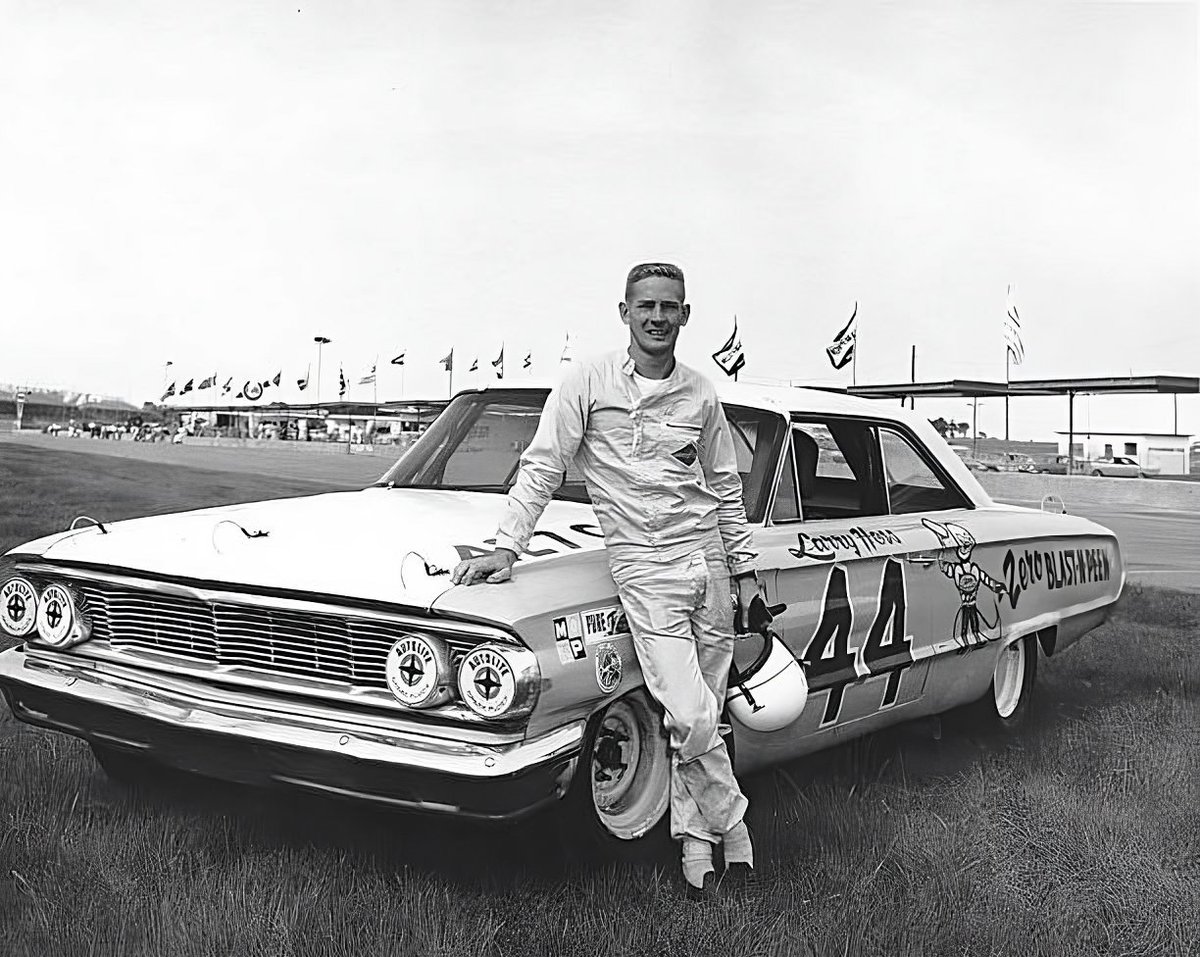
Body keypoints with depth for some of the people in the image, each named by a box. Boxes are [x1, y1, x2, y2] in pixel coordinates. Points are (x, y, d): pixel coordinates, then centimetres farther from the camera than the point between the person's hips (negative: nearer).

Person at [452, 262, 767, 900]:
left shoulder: (702, 397, 9)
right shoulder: (589, 383, -1)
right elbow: (541, 468, -1)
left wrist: (745, 571, 15)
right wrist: (507, 547, -10)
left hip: (709, 560, 4)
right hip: (644, 566, -4)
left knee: (701, 719, 7)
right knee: (691, 721, -11)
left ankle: (693, 843, 22)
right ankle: (732, 833, 11)